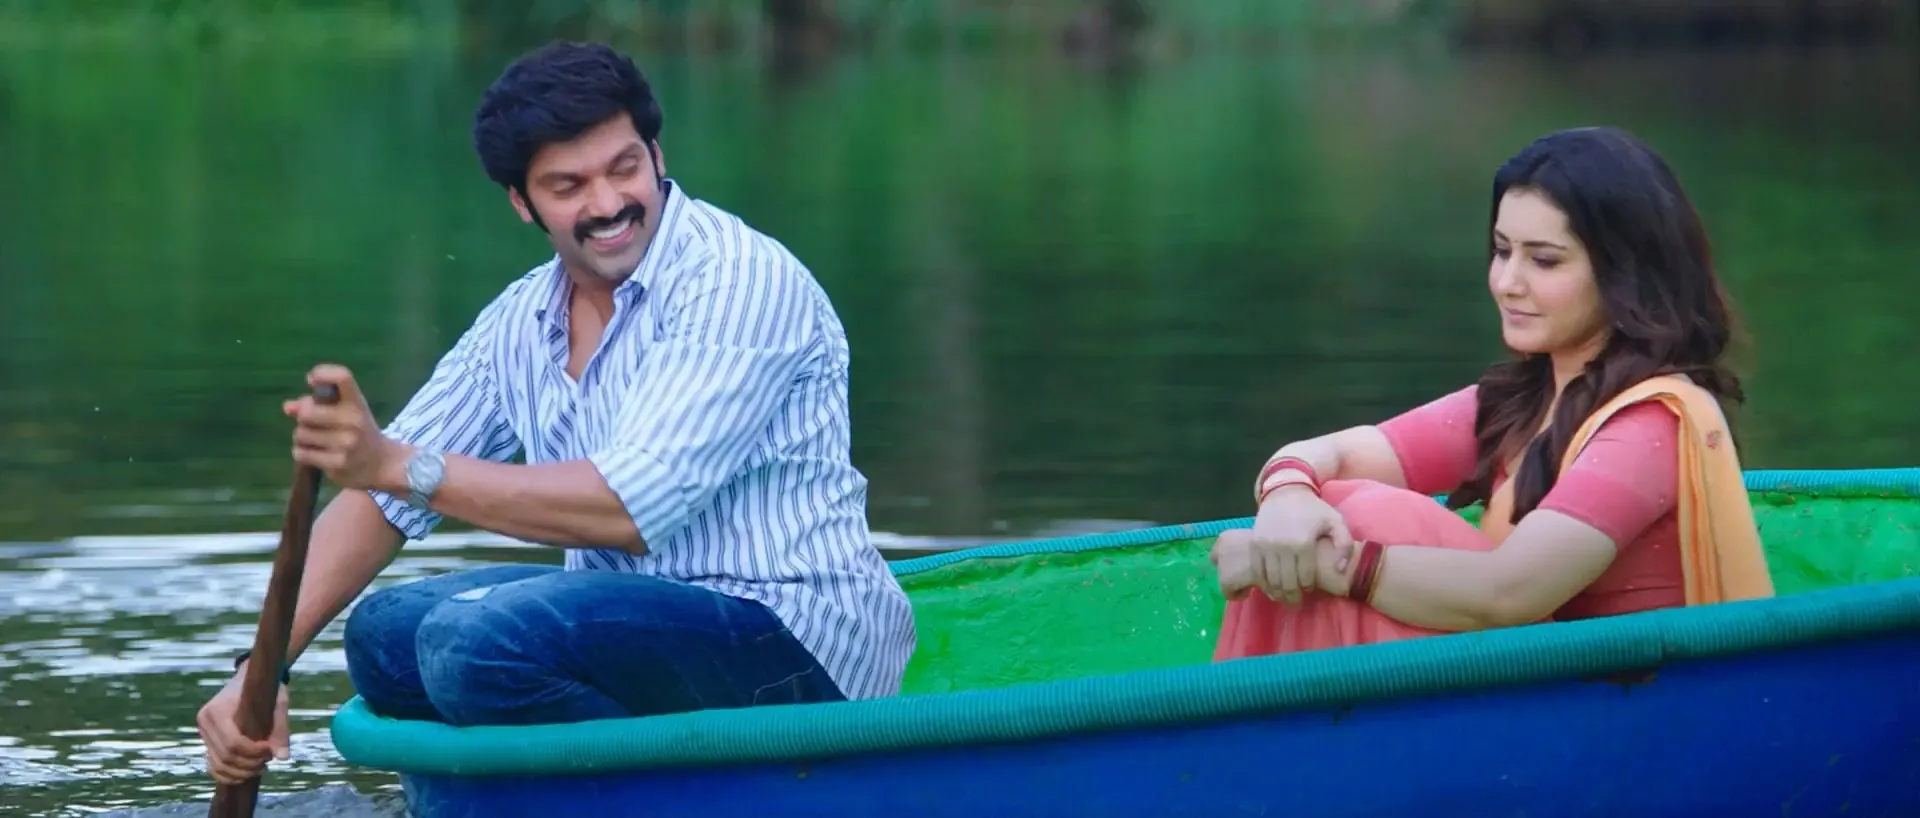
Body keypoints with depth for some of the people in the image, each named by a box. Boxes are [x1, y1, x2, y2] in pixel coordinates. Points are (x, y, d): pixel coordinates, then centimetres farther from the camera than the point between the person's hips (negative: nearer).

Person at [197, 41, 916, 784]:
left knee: (479, 638, -27)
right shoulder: (522, 322, 9)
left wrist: (401, 465, -26)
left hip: (798, 638, -9)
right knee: (386, 633, 0)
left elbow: (632, 508, -25)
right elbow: (381, 493, 9)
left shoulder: (737, 280, -15)